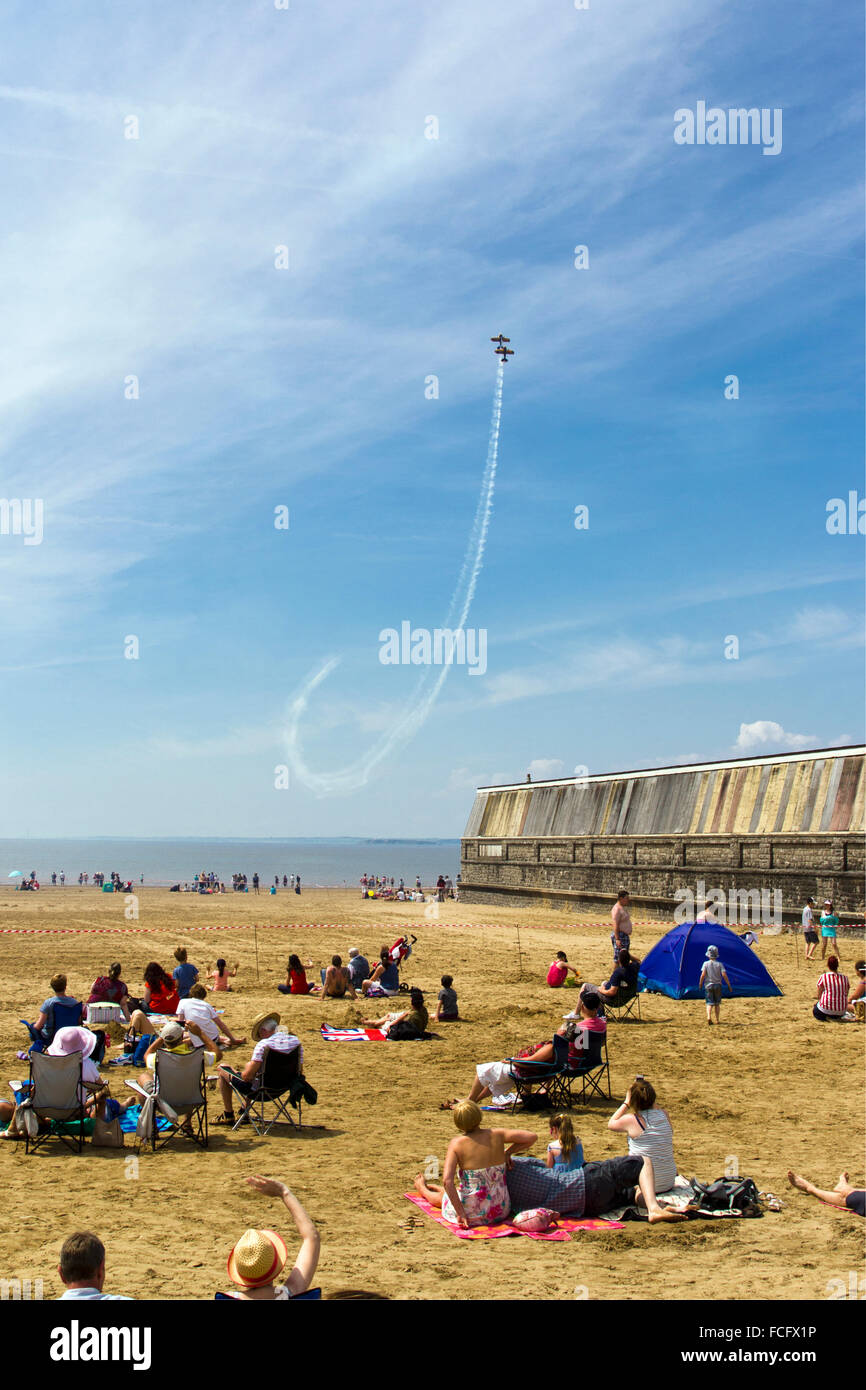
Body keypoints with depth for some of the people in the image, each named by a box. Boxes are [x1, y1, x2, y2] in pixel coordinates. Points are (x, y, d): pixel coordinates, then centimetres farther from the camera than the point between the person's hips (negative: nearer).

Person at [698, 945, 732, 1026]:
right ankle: (717, 1020, 17)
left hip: (708, 985, -1)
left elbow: (703, 975, -13)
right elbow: (724, 975, -10)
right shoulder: (719, 964, -4)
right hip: (717, 985, 1)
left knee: (709, 1003, 0)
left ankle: (709, 1017, -22)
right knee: (717, 1003, 14)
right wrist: (729, 986, -3)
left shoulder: (706, 963, -6)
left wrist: (700, 984, 0)